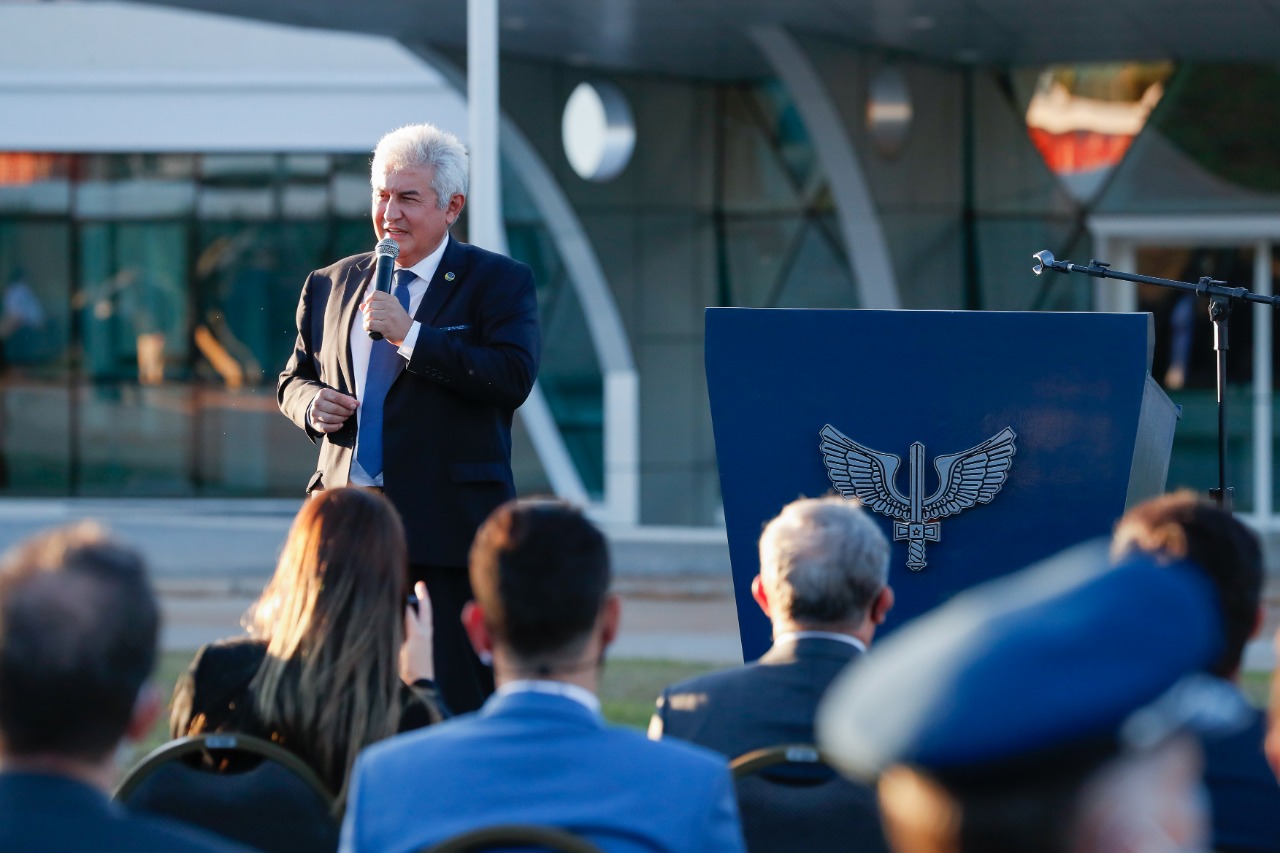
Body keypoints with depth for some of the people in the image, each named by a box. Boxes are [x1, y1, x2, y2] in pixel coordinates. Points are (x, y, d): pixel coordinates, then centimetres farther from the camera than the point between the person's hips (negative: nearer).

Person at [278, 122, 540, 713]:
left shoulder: (499, 282, 0)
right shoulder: (334, 284, 16)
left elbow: (514, 377, -15)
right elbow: (295, 378, 24)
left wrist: (411, 336, -18)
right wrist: (312, 404, 0)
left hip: (450, 528, -5)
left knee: (460, 702, -5)